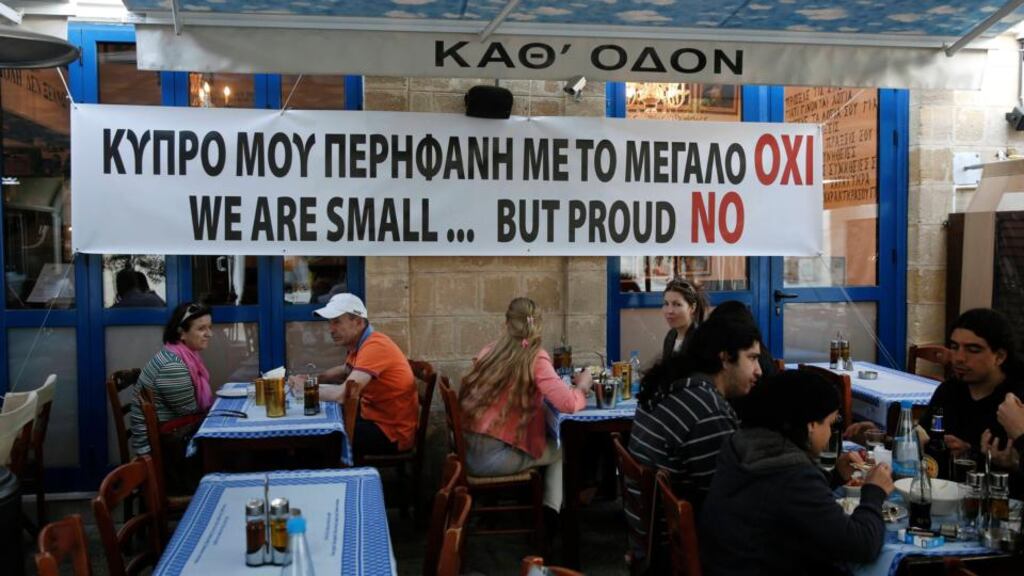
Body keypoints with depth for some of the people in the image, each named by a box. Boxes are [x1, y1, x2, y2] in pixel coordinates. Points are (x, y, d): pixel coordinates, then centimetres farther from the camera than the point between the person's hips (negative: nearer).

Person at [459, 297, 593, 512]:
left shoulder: (488, 352, 5)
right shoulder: (535, 358, -11)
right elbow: (568, 404, -19)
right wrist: (582, 386, 2)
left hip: (468, 452, 6)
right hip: (494, 457, -6)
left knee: (550, 444, 31)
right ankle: (551, 509, 23)